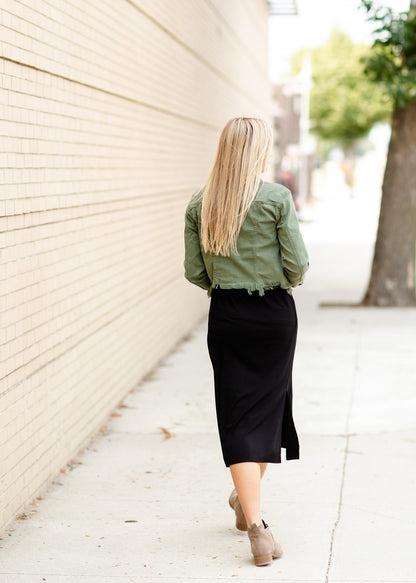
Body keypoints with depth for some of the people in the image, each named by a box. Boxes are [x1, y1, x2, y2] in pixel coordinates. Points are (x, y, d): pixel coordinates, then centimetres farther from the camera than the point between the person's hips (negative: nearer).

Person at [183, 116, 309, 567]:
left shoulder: (199, 203, -1)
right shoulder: (277, 197, -10)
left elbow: (193, 271, 1)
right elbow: (297, 265, -10)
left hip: (225, 315, 2)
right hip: (275, 314, -2)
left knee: (239, 415, 3)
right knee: (269, 404, 18)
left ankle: (254, 521, -5)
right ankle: (247, 495, 32)